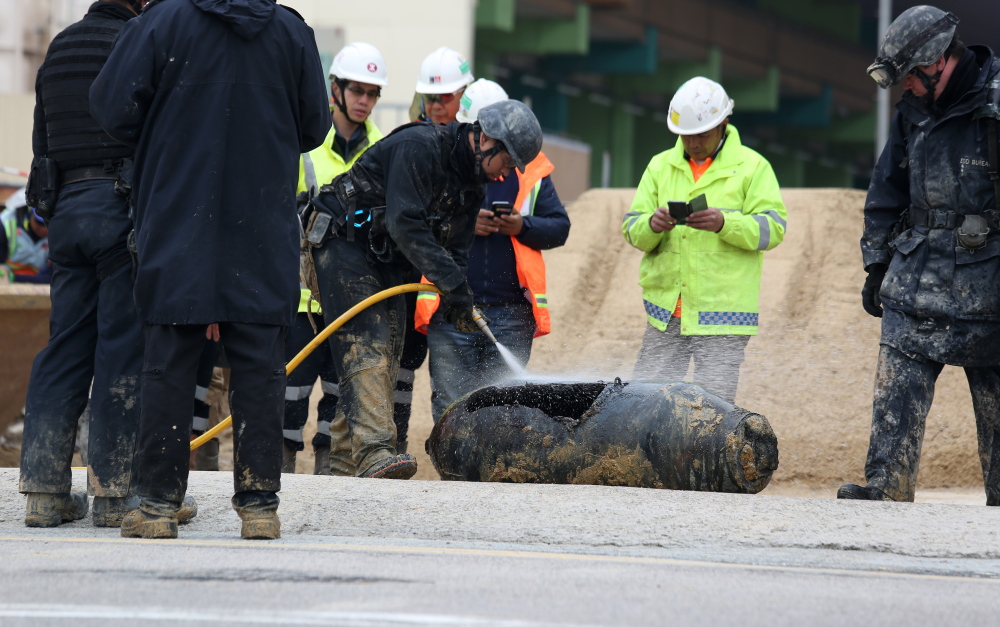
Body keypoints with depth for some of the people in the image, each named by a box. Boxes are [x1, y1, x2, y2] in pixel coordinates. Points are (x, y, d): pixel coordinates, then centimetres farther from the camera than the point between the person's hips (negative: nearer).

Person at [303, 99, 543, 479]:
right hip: (343, 243, -9)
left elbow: (454, 248, 8)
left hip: (388, 261, 9)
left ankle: (351, 461, 2)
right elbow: (404, 223, -29)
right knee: (365, 344, -20)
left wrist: (456, 304, -12)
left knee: (388, 353, 2)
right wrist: (451, 283, -30)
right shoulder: (419, 148, -21)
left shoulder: (471, 184, 8)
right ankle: (373, 451, -32)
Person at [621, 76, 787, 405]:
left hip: (721, 314, -4)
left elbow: (773, 227, -6)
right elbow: (631, 228, 10)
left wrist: (725, 223, -23)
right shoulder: (660, 166, 14)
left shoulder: (752, 167, 3)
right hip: (665, 311, 4)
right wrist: (651, 225, -14)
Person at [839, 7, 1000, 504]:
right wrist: (877, 266, 17)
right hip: (915, 285, 5)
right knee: (896, 394, -4)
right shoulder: (913, 111, 11)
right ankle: (886, 490, -5)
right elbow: (887, 195, 20)